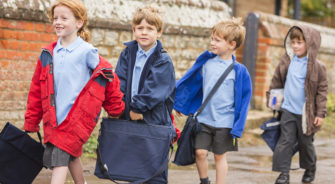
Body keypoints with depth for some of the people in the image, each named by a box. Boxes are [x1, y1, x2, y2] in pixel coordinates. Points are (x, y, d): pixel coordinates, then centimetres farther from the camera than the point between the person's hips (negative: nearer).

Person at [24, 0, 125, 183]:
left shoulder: (86, 52, -5)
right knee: (71, 155, 16)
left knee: (59, 157, -15)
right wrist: (31, 121, 13)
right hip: (54, 118, 5)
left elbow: (109, 78, 0)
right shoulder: (48, 54, 9)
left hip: (78, 115, -5)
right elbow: (36, 88, 13)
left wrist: (116, 110, 5)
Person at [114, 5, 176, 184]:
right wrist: (124, 108, -10)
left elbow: (154, 90, -13)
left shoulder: (164, 61, -4)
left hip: (155, 122, -4)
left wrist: (137, 107, -15)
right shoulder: (127, 54, 9)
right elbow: (120, 83, 2)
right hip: (129, 118, 4)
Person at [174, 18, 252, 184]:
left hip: (225, 122, -2)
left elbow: (243, 99, -4)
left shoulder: (239, 70, -8)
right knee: (200, 152, -2)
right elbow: (190, 83, 12)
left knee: (220, 156, 8)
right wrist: (179, 103, 18)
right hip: (204, 118, 2)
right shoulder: (206, 62, 0)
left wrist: (237, 127, -6)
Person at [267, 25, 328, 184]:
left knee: (306, 143, 12)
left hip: (306, 113, -2)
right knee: (285, 141, -2)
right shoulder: (287, 61, 1)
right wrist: (271, 97, 16)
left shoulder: (317, 66, -9)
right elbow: (277, 80, 14)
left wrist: (320, 113, -8)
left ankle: (310, 169, 34)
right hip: (288, 110, 2)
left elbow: (322, 90, -5)